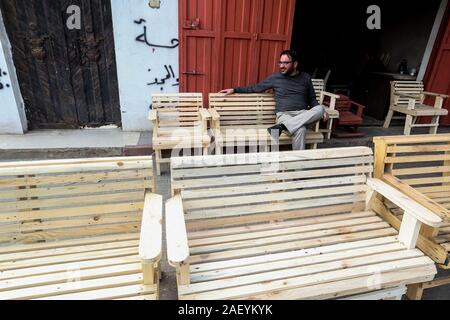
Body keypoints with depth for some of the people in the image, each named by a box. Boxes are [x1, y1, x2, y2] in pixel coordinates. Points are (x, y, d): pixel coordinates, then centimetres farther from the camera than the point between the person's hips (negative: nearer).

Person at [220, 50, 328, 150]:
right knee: (300, 130, -38)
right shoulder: (275, 78, 7)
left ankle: (282, 126, -39)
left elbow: (312, 99, 17)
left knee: (320, 109, -33)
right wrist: (234, 90, 9)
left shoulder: (306, 78, 13)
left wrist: (322, 111, -2)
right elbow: (256, 88, 14)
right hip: (284, 114, -3)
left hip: (303, 114, 4)